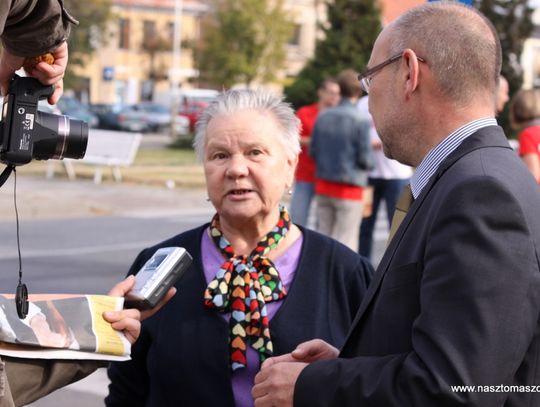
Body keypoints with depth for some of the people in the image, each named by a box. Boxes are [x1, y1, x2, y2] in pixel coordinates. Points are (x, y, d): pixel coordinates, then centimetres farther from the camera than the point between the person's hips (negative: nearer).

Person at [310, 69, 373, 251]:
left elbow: (313, 151, 6)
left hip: (323, 185, 5)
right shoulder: (361, 121, -13)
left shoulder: (323, 117, 2)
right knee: (346, 238, -2)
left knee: (323, 235, 12)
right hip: (349, 187, -5)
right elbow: (365, 158, -12)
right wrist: (369, 163, 10)